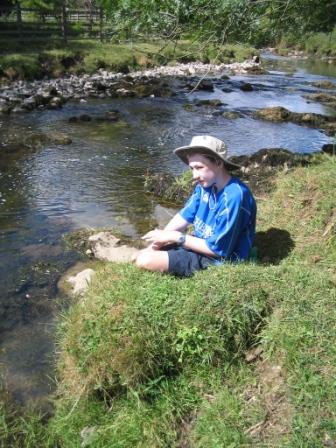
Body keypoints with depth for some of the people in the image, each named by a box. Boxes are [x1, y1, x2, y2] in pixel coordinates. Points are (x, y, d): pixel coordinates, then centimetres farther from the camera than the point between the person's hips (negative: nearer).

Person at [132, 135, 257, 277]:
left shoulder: (234, 197, -28)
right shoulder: (205, 184, -2)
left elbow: (217, 249, -24)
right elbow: (183, 216, 5)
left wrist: (176, 237, -18)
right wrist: (155, 245, -7)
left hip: (217, 260, -8)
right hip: (201, 244, 8)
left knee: (145, 261, -18)